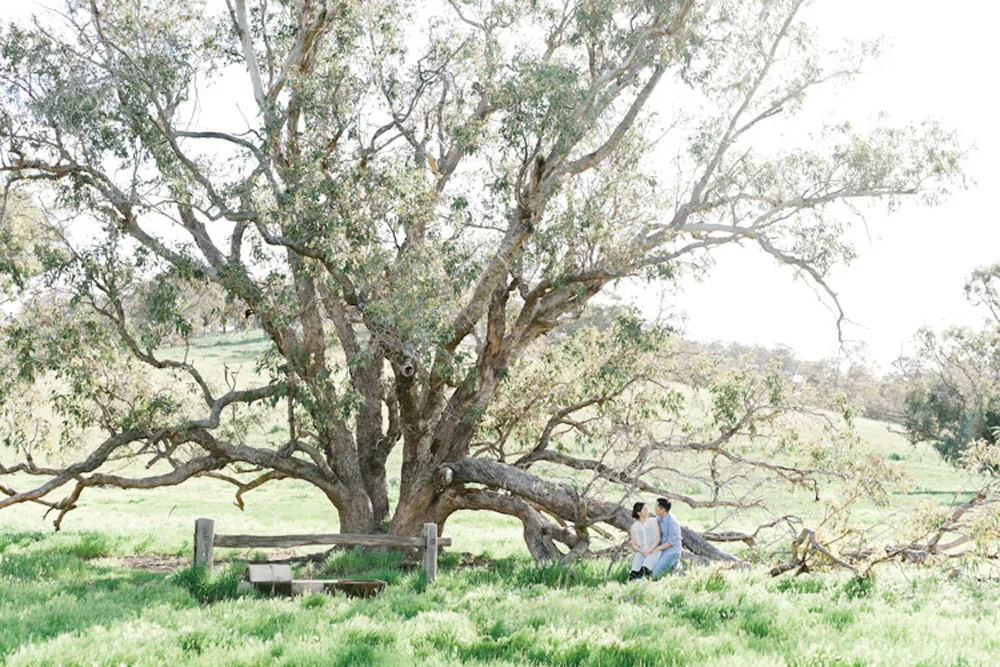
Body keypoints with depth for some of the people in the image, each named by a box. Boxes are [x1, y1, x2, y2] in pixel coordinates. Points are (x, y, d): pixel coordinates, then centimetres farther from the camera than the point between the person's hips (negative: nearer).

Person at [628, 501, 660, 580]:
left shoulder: (653, 521, 5)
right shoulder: (634, 527, 11)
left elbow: (658, 539, -3)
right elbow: (634, 546, 9)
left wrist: (649, 550, -17)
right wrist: (642, 551, -11)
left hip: (654, 551, -3)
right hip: (641, 552, 3)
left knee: (643, 570, -36)